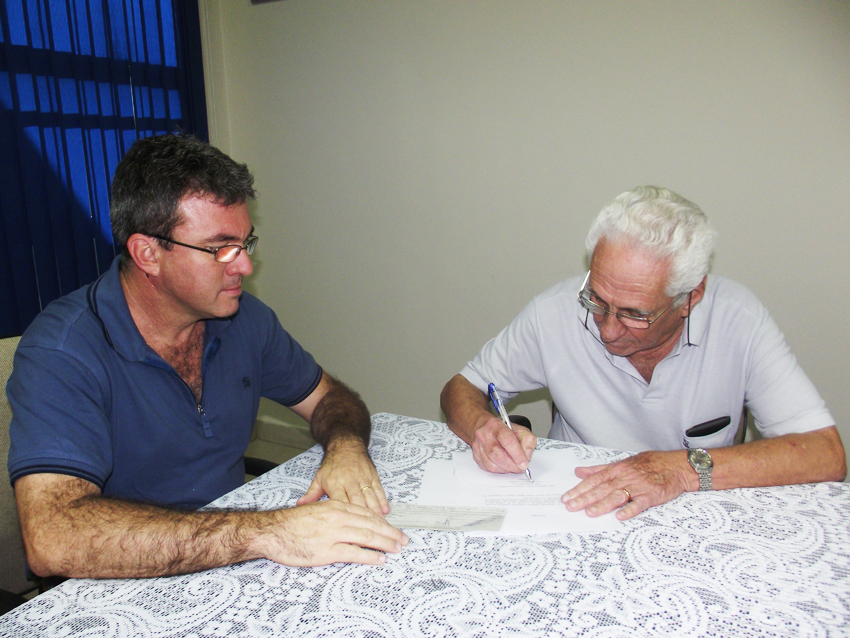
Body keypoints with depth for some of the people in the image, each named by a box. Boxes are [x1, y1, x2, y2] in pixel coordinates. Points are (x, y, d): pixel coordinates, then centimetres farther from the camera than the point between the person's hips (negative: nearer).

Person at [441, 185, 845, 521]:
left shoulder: (737, 319, -15)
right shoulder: (555, 312, -13)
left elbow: (825, 454, -17)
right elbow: (461, 389, -1)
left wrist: (685, 468, -28)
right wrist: (483, 428, -23)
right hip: (574, 518, 1)